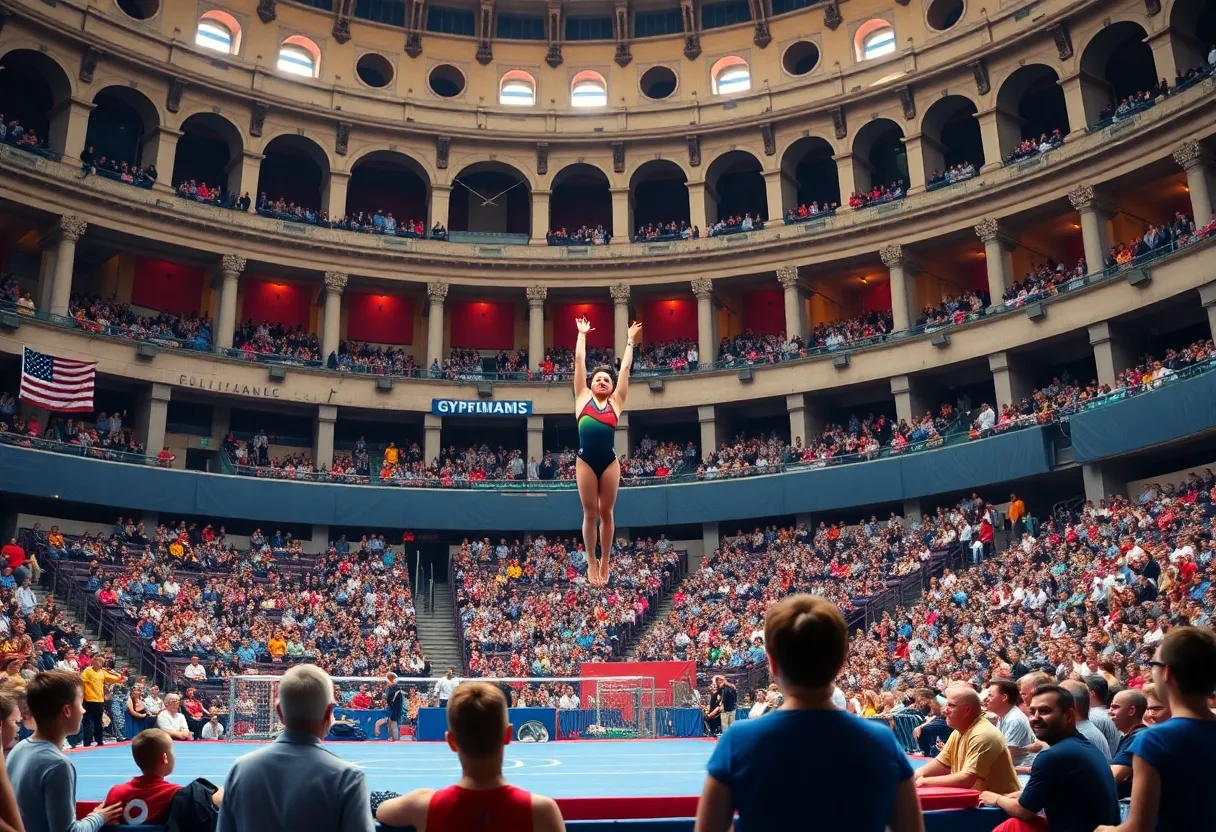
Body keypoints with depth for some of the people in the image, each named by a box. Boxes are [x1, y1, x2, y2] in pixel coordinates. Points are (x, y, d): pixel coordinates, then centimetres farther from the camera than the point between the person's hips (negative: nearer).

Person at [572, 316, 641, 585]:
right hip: (585, 461, -1)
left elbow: (625, 367, 17)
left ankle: (604, 561, 20)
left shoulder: (616, 402, 12)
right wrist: (582, 335, 22)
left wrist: (630, 341, 23)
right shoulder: (583, 398, 11)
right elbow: (579, 362, 15)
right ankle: (591, 562, 18)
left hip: (609, 462, 1)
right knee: (590, 513, 5)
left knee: (607, 513, 8)